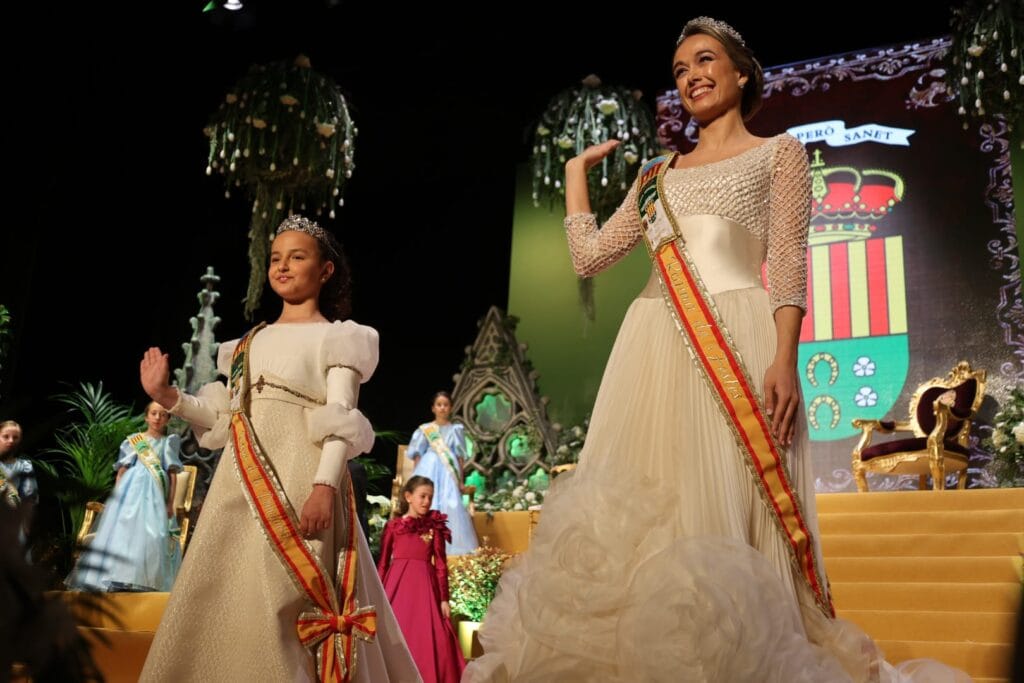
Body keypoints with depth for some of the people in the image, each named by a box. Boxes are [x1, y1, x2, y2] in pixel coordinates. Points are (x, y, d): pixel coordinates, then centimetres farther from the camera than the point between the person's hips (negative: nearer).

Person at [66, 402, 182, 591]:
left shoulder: (170, 442, 12)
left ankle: (143, 581, -14)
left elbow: (173, 474, 7)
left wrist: (170, 503, -1)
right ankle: (119, 578, -11)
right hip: (131, 489, 1)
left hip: (156, 494, -1)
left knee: (151, 535, -13)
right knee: (122, 531, -9)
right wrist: (115, 498, 3)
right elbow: (121, 471, 11)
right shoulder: (132, 440, 13)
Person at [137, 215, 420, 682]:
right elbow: (226, 416, 18)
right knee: (221, 604, 4)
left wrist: (326, 485, -21)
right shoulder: (251, 341, 22)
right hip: (240, 485, 6)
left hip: (298, 479, -6)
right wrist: (167, 396, 8)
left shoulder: (335, 337, 5)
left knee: (280, 607, -11)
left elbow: (341, 419, -7)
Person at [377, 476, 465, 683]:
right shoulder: (393, 525, 6)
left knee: (428, 640, -4)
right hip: (397, 585, 0)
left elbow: (441, 565, 5)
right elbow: (382, 563, 7)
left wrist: (444, 599, 0)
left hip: (424, 586, 0)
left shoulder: (434, 526, 7)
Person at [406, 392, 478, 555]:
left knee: (451, 509, -14)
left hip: (448, 475, 0)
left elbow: (460, 457, 8)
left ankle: (452, 550, -14)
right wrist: (417, 479, -1)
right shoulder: (424, 430, 11)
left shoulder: (456, 429, 11)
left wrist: (460, 480, 1)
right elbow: (417, 455, 9)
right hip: (428, 473, 1)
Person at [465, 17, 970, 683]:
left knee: (729, 509, -8)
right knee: (648, 512, 0)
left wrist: (785, 359, -14)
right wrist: (577, 171, 25)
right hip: (654, 351, 4)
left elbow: (788, 265, -1)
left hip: (736, 345, -4)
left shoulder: (779, 152, 12)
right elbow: (589, 256, 18)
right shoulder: (657, 174, 23)